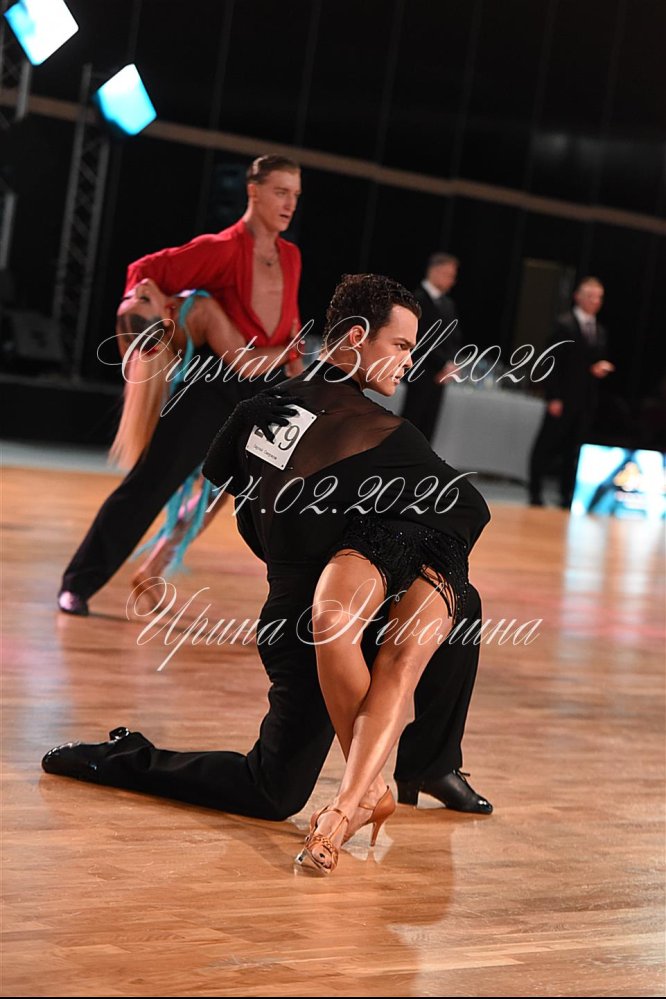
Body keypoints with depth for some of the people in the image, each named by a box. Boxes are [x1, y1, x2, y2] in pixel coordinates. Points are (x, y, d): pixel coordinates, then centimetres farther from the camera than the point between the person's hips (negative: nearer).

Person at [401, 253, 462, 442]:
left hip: (439, 375, 7)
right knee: (411, 421, -7)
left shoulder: (448, 304, 15)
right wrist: (444, 364, -15)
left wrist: (451, 363, -2)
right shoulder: (418, 299, -10)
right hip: (420, 373, -7)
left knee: (427, 428, 5)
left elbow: (454, 338, 16)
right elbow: (422, 339, -16)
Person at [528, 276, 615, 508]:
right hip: (564, 398, -6)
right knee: (546, 446, -1)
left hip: (587, 400, 6)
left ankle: (566, 496, 11)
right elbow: (553, 362, -9)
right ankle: (535, 493, 5)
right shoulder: (564, 324, -5)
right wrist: (553, 397, -14)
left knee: (573, 451, 7)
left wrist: (603, 367, -3)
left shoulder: (600, 331, 14)